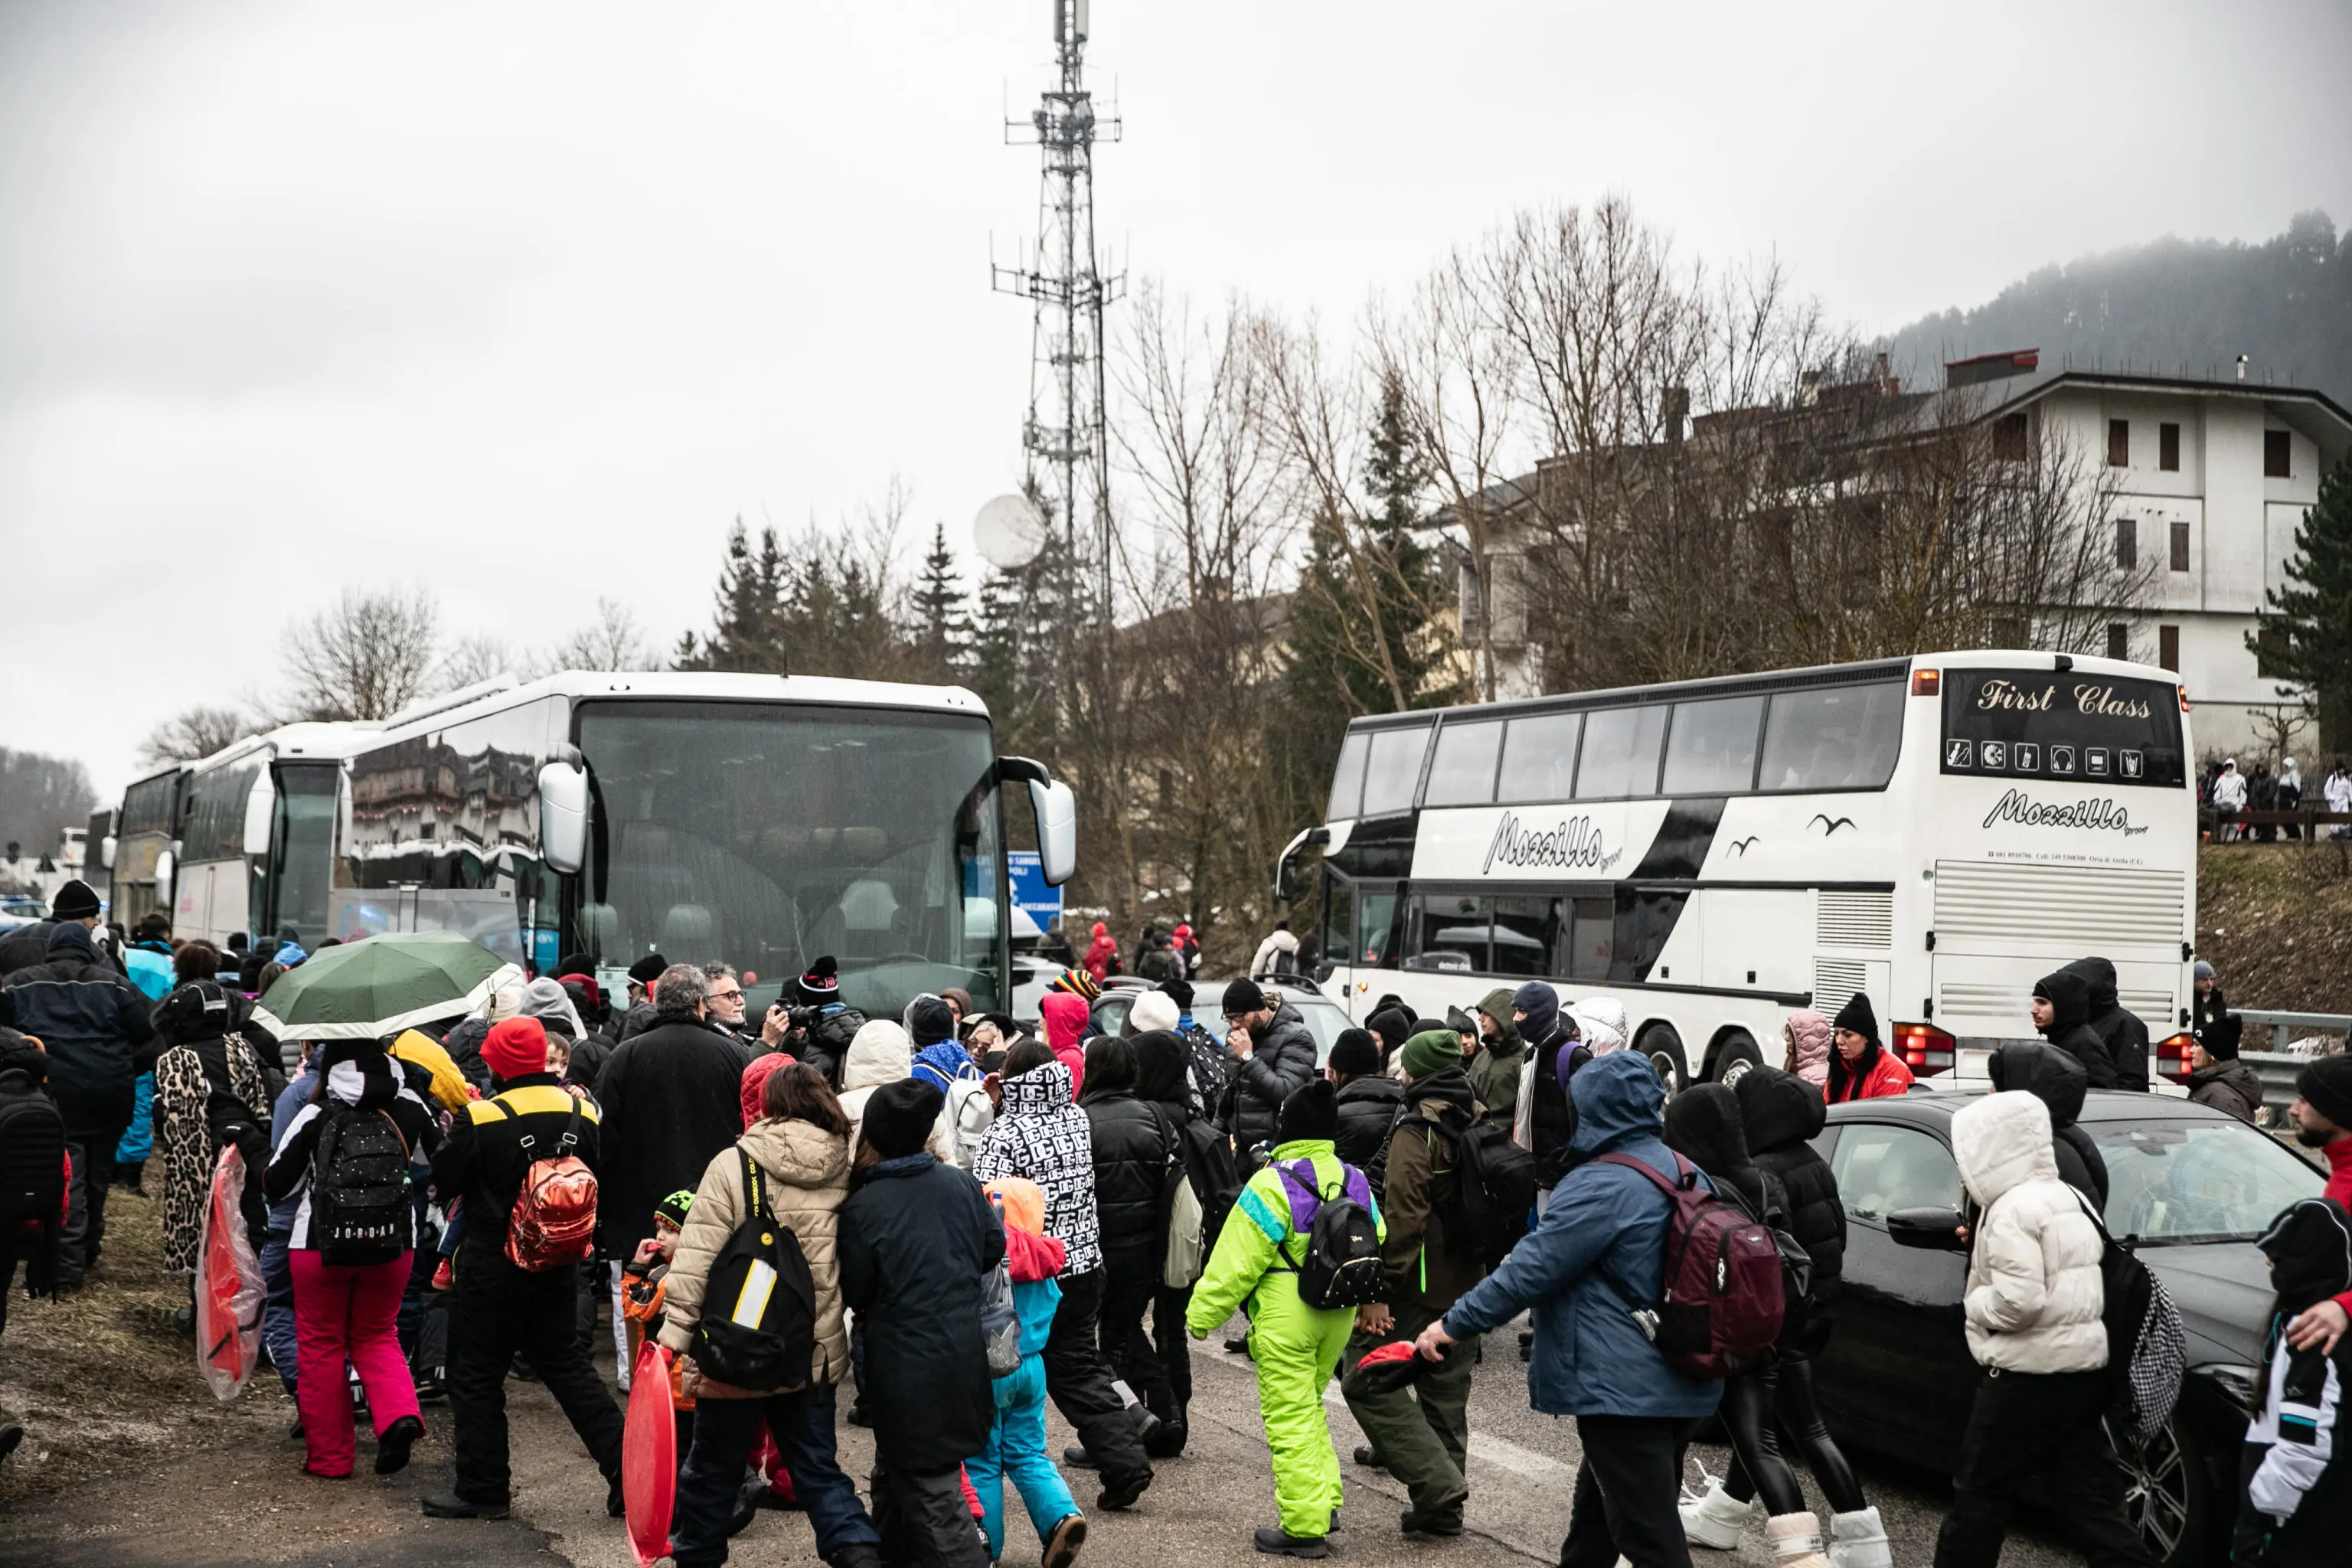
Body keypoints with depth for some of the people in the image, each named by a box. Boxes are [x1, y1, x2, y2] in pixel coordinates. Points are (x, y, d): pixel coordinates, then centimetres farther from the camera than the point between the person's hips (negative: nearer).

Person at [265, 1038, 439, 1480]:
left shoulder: (315, 1116, -9)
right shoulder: (408, 1109, -1)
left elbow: (278, 1186, -4)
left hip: (320, 1244, -3)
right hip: (393, 1244, 3)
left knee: (320, 1344, 13)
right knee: (377, 1336, 20)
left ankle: (329, 1456, 16)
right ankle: (399, 1415, -7)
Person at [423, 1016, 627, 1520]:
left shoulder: (480, 1120, -17)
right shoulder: (583, 1114, -2)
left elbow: (444, 1183, -7)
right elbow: (603, 1192, 4)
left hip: (491, 1267, -5)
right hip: (559, 1269, 5)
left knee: (477, 1375, 8)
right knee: (568, 1366, 14)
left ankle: (482, 1488, 14)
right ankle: (625, 1469, 10)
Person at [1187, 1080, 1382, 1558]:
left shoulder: (1270, 1184, -15)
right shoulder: (1354, 1180, 5)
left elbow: (1236, 1262, -14)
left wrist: (1201, 1315, -4)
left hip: (1285, 1320, -7)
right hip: (1338, 1316, 7)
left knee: (1290, 1420, 0)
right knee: (1309, 1408, 23)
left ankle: (1305, 1528, 3)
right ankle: (1324, 1503, 24)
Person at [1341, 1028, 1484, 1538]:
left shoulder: (1417, 1133, -15)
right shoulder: (1482, 1127, 12)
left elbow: (1402, 1218, -23)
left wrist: (1380, 1289, -23)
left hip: (1420, 1286, -8)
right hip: (1468, 1284, 8)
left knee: (1367, 1378, -4)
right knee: (1446, 1392, 13)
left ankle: (1438, 1481, -12)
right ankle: (1442, 1508, 17)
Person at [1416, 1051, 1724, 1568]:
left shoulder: (1601, 1187, -18)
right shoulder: (1689, 1176, 11)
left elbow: (1529, 1270, -18)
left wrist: (1453, 1324, -10)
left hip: (1622, 1388, -9)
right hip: (1681, 1386, 9)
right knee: (1597, 1508, 23)